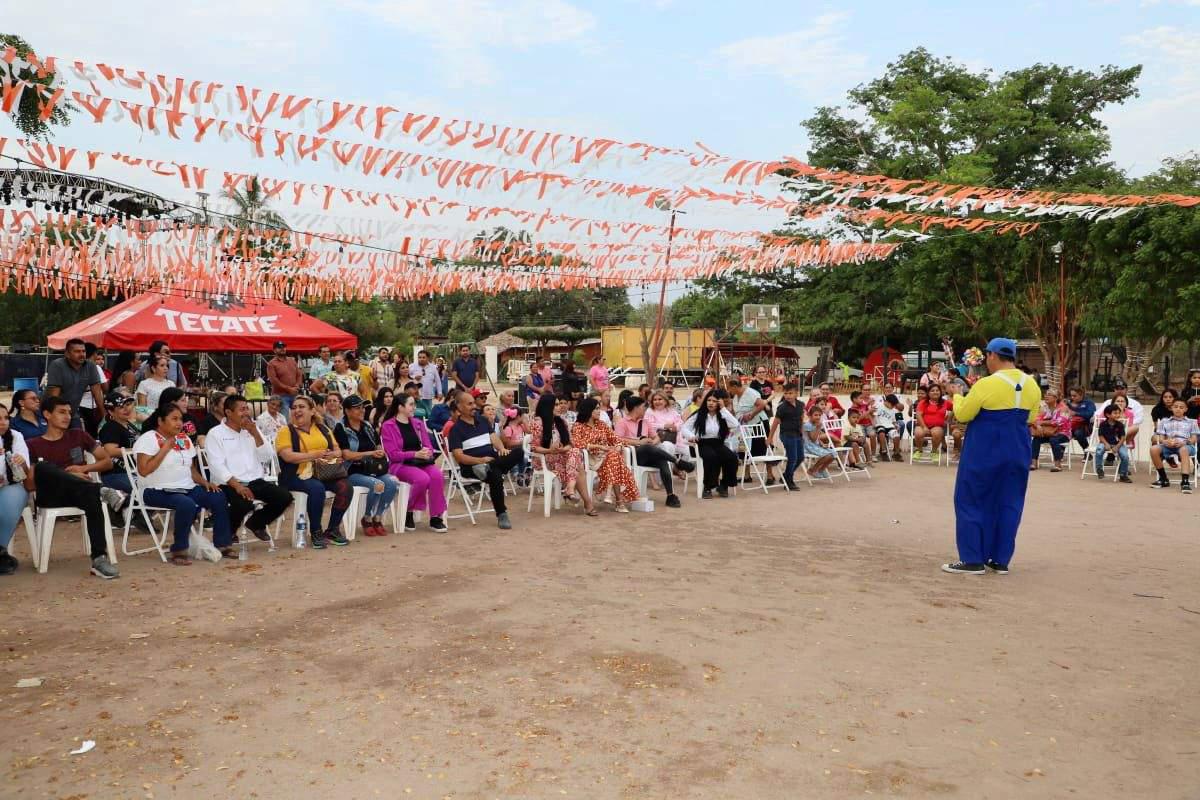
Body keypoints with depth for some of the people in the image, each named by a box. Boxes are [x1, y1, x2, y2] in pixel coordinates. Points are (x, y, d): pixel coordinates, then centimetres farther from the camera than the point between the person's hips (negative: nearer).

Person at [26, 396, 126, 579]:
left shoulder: (78, 436, 19)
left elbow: (108, 462, 18)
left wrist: (84, 468, -1)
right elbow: (30, 482, 0)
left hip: (77, 494, 1)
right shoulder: (32, 445, 12)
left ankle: (99, 559, -44)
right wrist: (69, 477, -11)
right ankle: (100, 490, -39)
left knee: (92, 497, -38)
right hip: (50, 496, -1)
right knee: (43, 466, -33)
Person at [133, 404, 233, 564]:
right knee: (187, 504, -35)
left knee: (218, 498, -12)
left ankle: (222, 544, -2)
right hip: (159, 491, -7)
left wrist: (205, 482, 2)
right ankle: (179, 551, -21)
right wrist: (165, 449, -15)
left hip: (187, 488, 7)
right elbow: (143, 470, -18)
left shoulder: (184, 439, 16)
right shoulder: (148, 439, -6)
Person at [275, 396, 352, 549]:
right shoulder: (286, 431, 3)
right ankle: (316, 532, -15)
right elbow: (287, 456, -12)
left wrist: (334, 454, -11)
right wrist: (315, 455, -17)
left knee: (345, 486, -22)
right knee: (317, 488, -35)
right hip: (297, 475, -4)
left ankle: (332, 530, -6)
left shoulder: (323, 429, 18)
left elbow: (337, 450, 14)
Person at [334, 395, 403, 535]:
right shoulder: (341, 429, -2)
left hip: (373, 470, 6)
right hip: (352, 472, -5)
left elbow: (379, 448, 19)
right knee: (378, 484, -32)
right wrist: (371, 453, -11)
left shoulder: (368, 426, 16)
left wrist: (380, 453, -6)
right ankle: (367, 519, -8)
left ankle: (377, 518, -6)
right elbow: (346, 455, -11)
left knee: (393, 482, -24)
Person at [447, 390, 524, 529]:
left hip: (493, 459, 5)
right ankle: (501, 515, -23)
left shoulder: (482, 420, 18)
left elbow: (493, 437, 11)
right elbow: (458, 456, -10)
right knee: (495, 475, -36)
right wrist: (480, 460, -23)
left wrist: (502, 448, -13)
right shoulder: (456, 429, -1)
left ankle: (487, 467, -35)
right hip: (471, 466, -5)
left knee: (519, 451, -19)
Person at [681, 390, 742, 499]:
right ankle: (708, 487, -18)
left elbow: (735, 425, -11)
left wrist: (723, 408, -8)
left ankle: (723, 485, -3)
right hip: (703, 444, -3)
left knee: (732, 457, -27)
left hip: (718, 444, 3)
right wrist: (691, 436, -22)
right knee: (712, 456, -36)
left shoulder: (722, 416, 7)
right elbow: (684, 428, 0)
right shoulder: (699, 415, 3)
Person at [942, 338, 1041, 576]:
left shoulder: (986, 385, -17)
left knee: (972, 501, 5)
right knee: (1009, 504, 12)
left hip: (984, 452, -6)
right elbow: (1030, 418, 14)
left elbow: (962, 415, -8)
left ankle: (973, 560, 5)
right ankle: (1000, 560, 16)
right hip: (1017, 452, 6)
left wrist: (957, 395, 9)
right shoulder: (1032, 385, 2)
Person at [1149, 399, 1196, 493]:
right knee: (1154, 449, -33)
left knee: (1183, 450, -41)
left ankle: (1185, 481, -51)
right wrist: (1165, 442, -12)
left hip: (1185, 445, -2)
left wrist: (1183, 442, -13)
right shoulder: (1164, 421, 26)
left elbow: (1194, 439, 11)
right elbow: (1161, 439, 15)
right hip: (1168, 445, 2)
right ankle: (1164, 479, -18)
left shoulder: (1191, 422, 24)